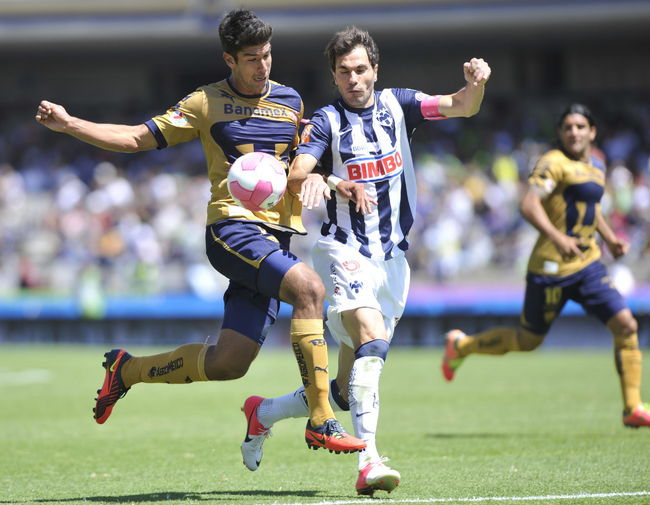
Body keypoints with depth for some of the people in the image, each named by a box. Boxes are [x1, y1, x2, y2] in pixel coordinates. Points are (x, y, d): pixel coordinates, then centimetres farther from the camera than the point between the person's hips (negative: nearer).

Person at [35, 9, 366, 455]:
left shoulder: (290, 102, 15)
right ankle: (321, 421, -30)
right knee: (308, 287, -31)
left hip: (276, 235, 5)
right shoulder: (207, 104, 4)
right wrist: (69, 124, -7)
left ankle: (127, 369, 23)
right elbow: (138, 138, 5)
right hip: (232, 228, -5)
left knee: (229, 363, -2)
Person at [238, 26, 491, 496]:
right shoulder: (327, 121, -3)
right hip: (346, 250, -5)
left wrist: (476, 83, -27)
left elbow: (462, 106, -5)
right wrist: (338, 184, -36)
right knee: (373, 339, -31)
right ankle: (369, 461, -38)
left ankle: (264, 412, 31)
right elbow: (296, 177, -16)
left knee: (345, 393, 7)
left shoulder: (397, 105, 7)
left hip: (393, 258, 5)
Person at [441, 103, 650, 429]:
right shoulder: (554, 163, -12)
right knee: (528, 340, 4)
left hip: (588, 264, 7)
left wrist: (609, 237, 21)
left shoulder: (596, 166, 15)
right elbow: (529, 204, -25)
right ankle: (460, 346, 30)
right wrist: (556, 237, -39)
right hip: (552, 267, -7)